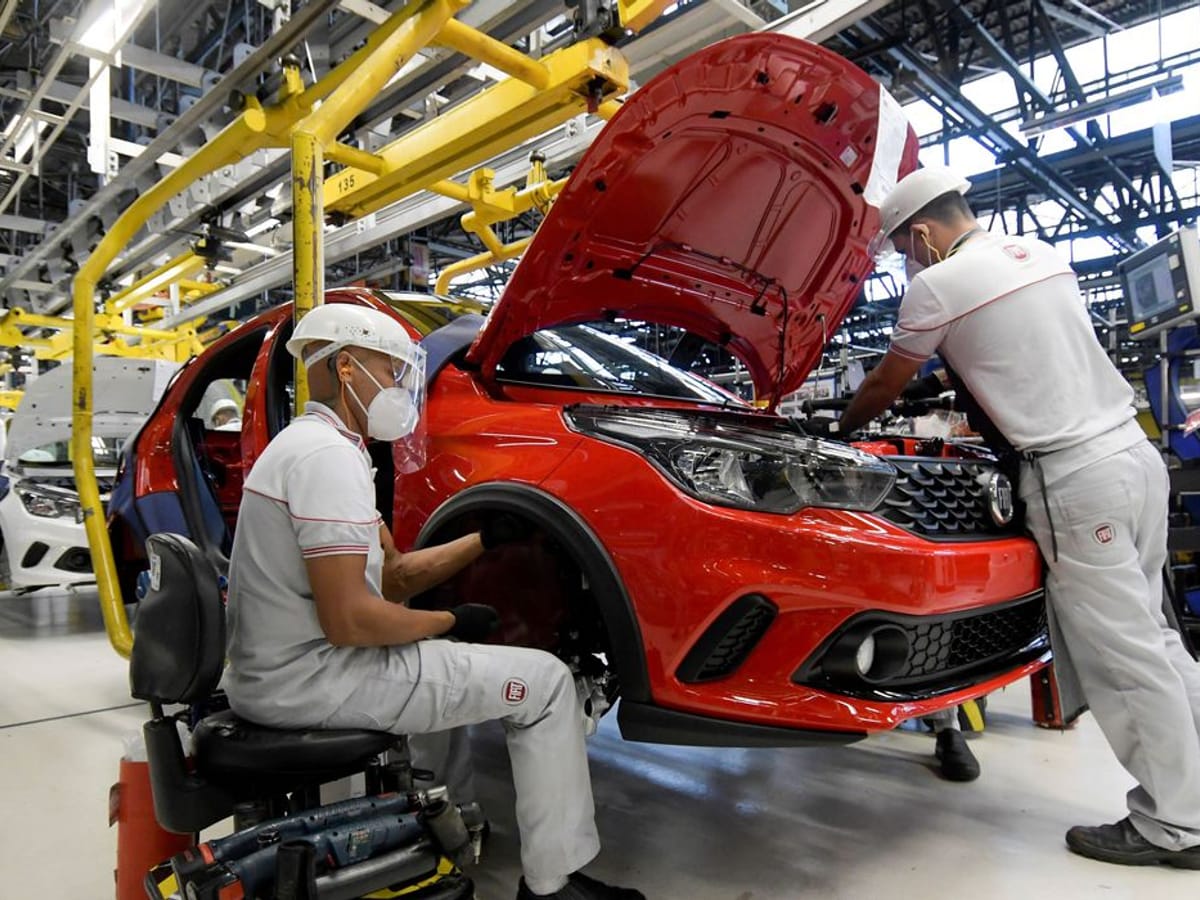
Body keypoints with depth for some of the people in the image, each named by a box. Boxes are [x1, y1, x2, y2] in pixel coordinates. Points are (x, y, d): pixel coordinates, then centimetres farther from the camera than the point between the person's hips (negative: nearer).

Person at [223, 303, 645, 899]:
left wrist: (484, 541, 6)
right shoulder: (329, 455, -19)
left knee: (458, 658, 30)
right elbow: (349, 621, -25)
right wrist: (451, 622, -11)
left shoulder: (310, 443, 13)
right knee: (546, 682, -7)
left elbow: (393, 576, 12)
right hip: (310, 679, -10)